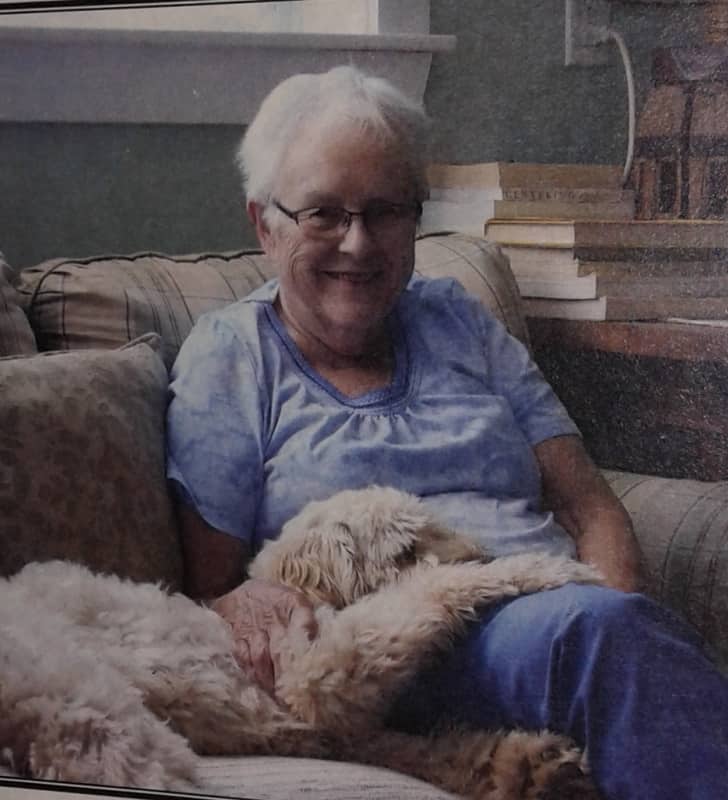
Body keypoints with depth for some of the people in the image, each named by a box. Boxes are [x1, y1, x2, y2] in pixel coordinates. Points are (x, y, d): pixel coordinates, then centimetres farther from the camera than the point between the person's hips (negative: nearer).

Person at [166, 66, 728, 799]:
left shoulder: (459, 322, 21)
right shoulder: (229, 356, 10)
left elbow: (589, 505, 14)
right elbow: (208, 585, 5)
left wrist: (618, 616, -7)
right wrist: (244, 605, -20)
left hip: (562, 618, 4)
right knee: (589, 624, -35)